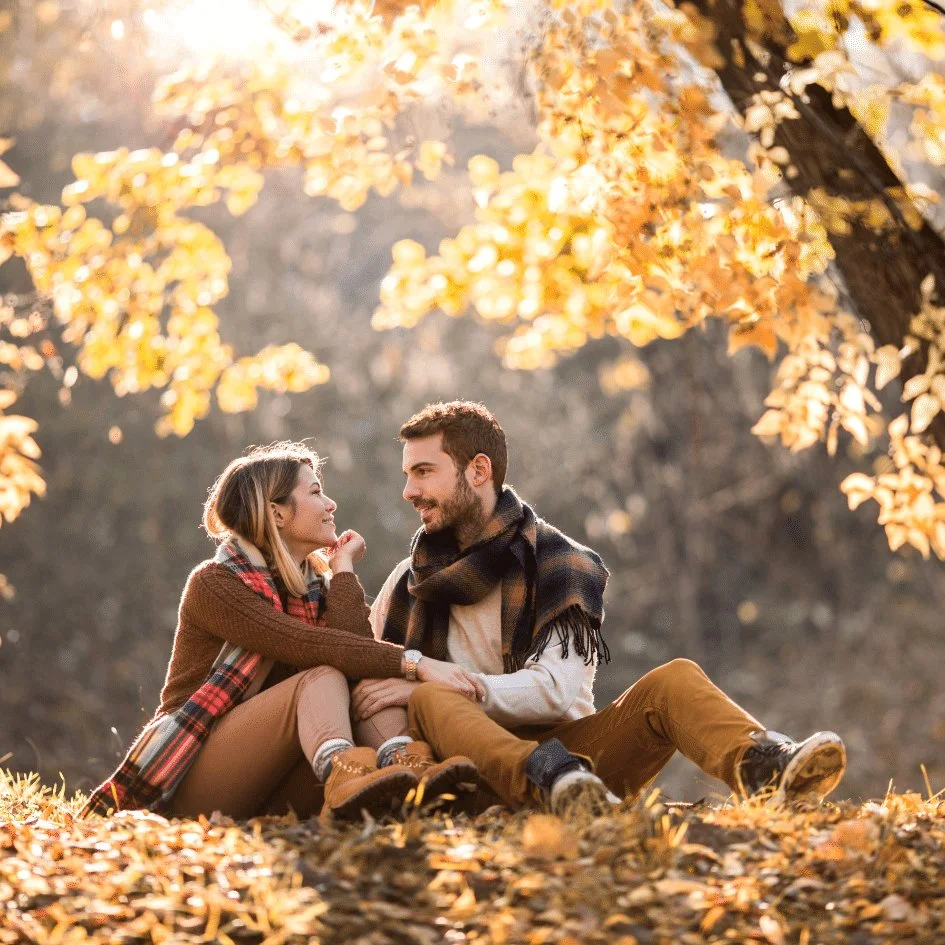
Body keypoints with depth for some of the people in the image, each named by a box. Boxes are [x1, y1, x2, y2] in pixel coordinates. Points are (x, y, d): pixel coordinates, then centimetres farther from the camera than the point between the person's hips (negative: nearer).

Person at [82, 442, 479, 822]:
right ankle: (344, 776, -58)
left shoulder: (318, 586, 13)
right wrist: (415, 664, -30)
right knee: (322, 678, -27)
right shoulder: (215, 583, -7)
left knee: (378, 686, -14)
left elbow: (359, 653, -9)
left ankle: (403, 768, -44)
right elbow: (313, 650, -23)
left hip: (264, 796, 6)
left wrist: (344, 572, -4)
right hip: (194, 781, -6)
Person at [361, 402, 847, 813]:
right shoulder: (407, 584, 15)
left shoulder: (560, 563, 6)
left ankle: (763, 767, -54)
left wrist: (442, 685, -14)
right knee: (429, 699, -30)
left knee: (673, 680, -23)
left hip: (567, 745, 0)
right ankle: (552, 777, -59)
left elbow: (555, 690, -9)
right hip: (477, 768, 0)